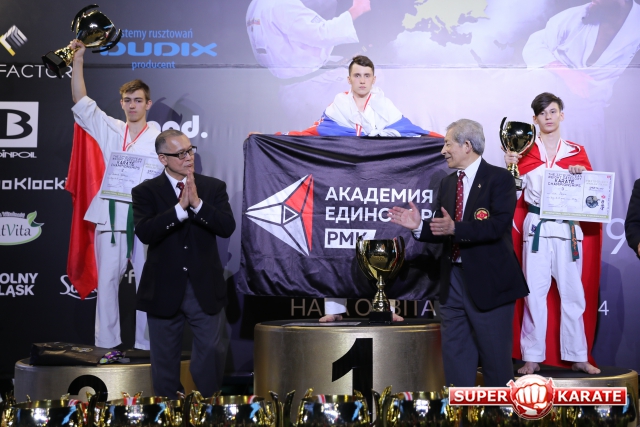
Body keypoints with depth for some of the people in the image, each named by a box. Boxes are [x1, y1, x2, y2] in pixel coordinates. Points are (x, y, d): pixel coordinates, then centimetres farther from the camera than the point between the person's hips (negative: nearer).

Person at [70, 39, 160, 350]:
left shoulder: (158, 139, 4)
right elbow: (81, 102, 8)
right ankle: (106, 343, 9)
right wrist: (78, 60, 1)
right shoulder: (110, 130, 11)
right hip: (111, 216, 2)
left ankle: (146, 343, 8)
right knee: (107, 281, 3)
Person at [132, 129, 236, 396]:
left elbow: (228, 227, -10)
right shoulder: (146, 192, -1)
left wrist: (197, 203, -22)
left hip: (205, 289, 1)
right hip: (164, 291, -1)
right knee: (165, 360, 11)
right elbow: (144, 232, -17)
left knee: (212, 353, 4)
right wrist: (180, 207, -24)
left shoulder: (214, 188, 4)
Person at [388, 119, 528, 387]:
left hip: (488, 281, -7)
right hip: (452, 280, 7)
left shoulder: (499, 178, -8)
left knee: (495, 356, 4)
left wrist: (455, 228, -30)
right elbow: (441, 231, 12)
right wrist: (419, 226, -7)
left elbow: (498, 225, -21)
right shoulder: (447, 184, 13)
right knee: (455, 355, 13)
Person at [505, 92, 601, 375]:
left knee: (572, 292, 2)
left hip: (568, 228, 1)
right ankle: (533, 357, 4)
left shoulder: (576, 152, 9)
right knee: (535, 292, -1)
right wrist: (510, 167, -8)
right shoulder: (525, 151, 6)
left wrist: (583, 174, -6)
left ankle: (577, 356, 10)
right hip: (536, 228, -1)